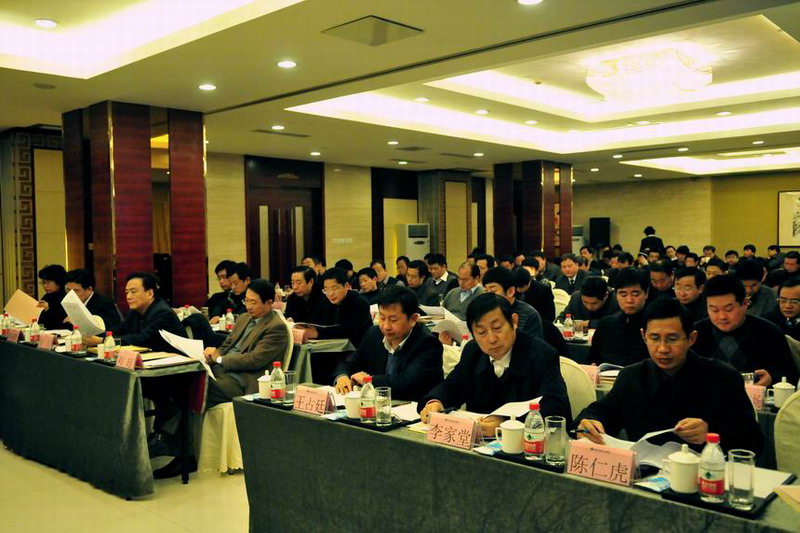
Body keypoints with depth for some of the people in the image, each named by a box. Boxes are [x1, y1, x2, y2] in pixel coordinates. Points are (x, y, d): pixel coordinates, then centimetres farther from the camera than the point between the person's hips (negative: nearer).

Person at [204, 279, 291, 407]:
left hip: (244, 383, -8)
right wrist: (214, 353, -3)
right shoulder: (243, 318, 18)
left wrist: (220, 359, -10)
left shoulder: (277, 328, -9)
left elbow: (255, 360, -16)